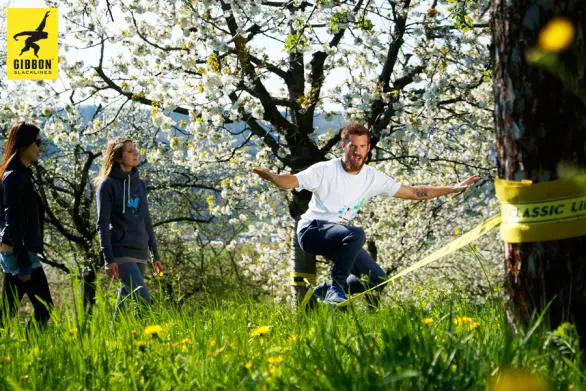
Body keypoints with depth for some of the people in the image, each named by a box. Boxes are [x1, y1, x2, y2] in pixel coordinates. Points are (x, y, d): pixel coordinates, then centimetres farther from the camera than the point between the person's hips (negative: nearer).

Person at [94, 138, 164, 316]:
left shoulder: (139, 183, 15)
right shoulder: (107, 184, -4)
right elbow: (102, 224, -8)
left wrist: (155, 254, 19)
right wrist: (108, 259, -16)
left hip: (141, 254, 7)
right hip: (121, 253, -7)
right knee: (144, 300, -17)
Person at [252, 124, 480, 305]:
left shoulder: (373, 178, 3)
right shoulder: (325, 170, -12)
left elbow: (413, 192, 6)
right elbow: (291, 181, -24)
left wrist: (453, 189, 2)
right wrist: (269, 176, -47)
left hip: (339, 236, 7)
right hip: (312, 230, -6)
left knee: (377, 279, -1)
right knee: (356, 234, -35)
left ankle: (326, 292, 14)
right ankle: (336, 287, -20)